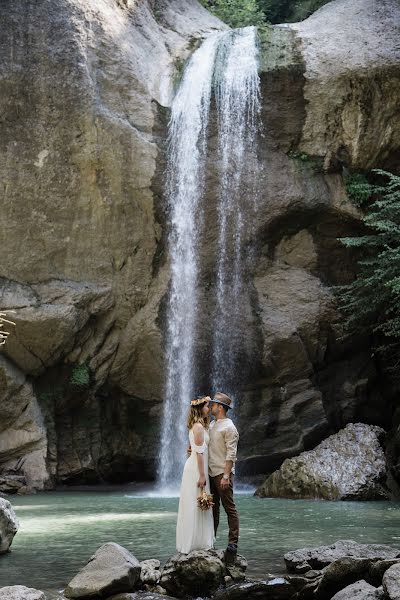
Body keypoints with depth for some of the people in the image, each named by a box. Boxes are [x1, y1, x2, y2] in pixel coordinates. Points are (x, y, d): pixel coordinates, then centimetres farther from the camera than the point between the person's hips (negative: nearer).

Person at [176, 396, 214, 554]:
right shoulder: (199, 427, -16)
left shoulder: (198, 426, 13)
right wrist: (202, 475, -20)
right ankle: (194, 543, -1)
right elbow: (199, 452, -19)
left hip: (195, 467, 10)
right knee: (195, 506, -5)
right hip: (196, 469, -10)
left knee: (195, 506, 13)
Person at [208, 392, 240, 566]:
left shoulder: (229, 427, -11)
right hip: (210, 473, 9)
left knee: (229, 508, -5)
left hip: (222, 474, -9)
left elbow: (231, 454, -16)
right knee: (212, 508, 14)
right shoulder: (211, 425, 15)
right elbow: (205, 445, 23)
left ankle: (233, 544, -5)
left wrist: (226, 476, -21)